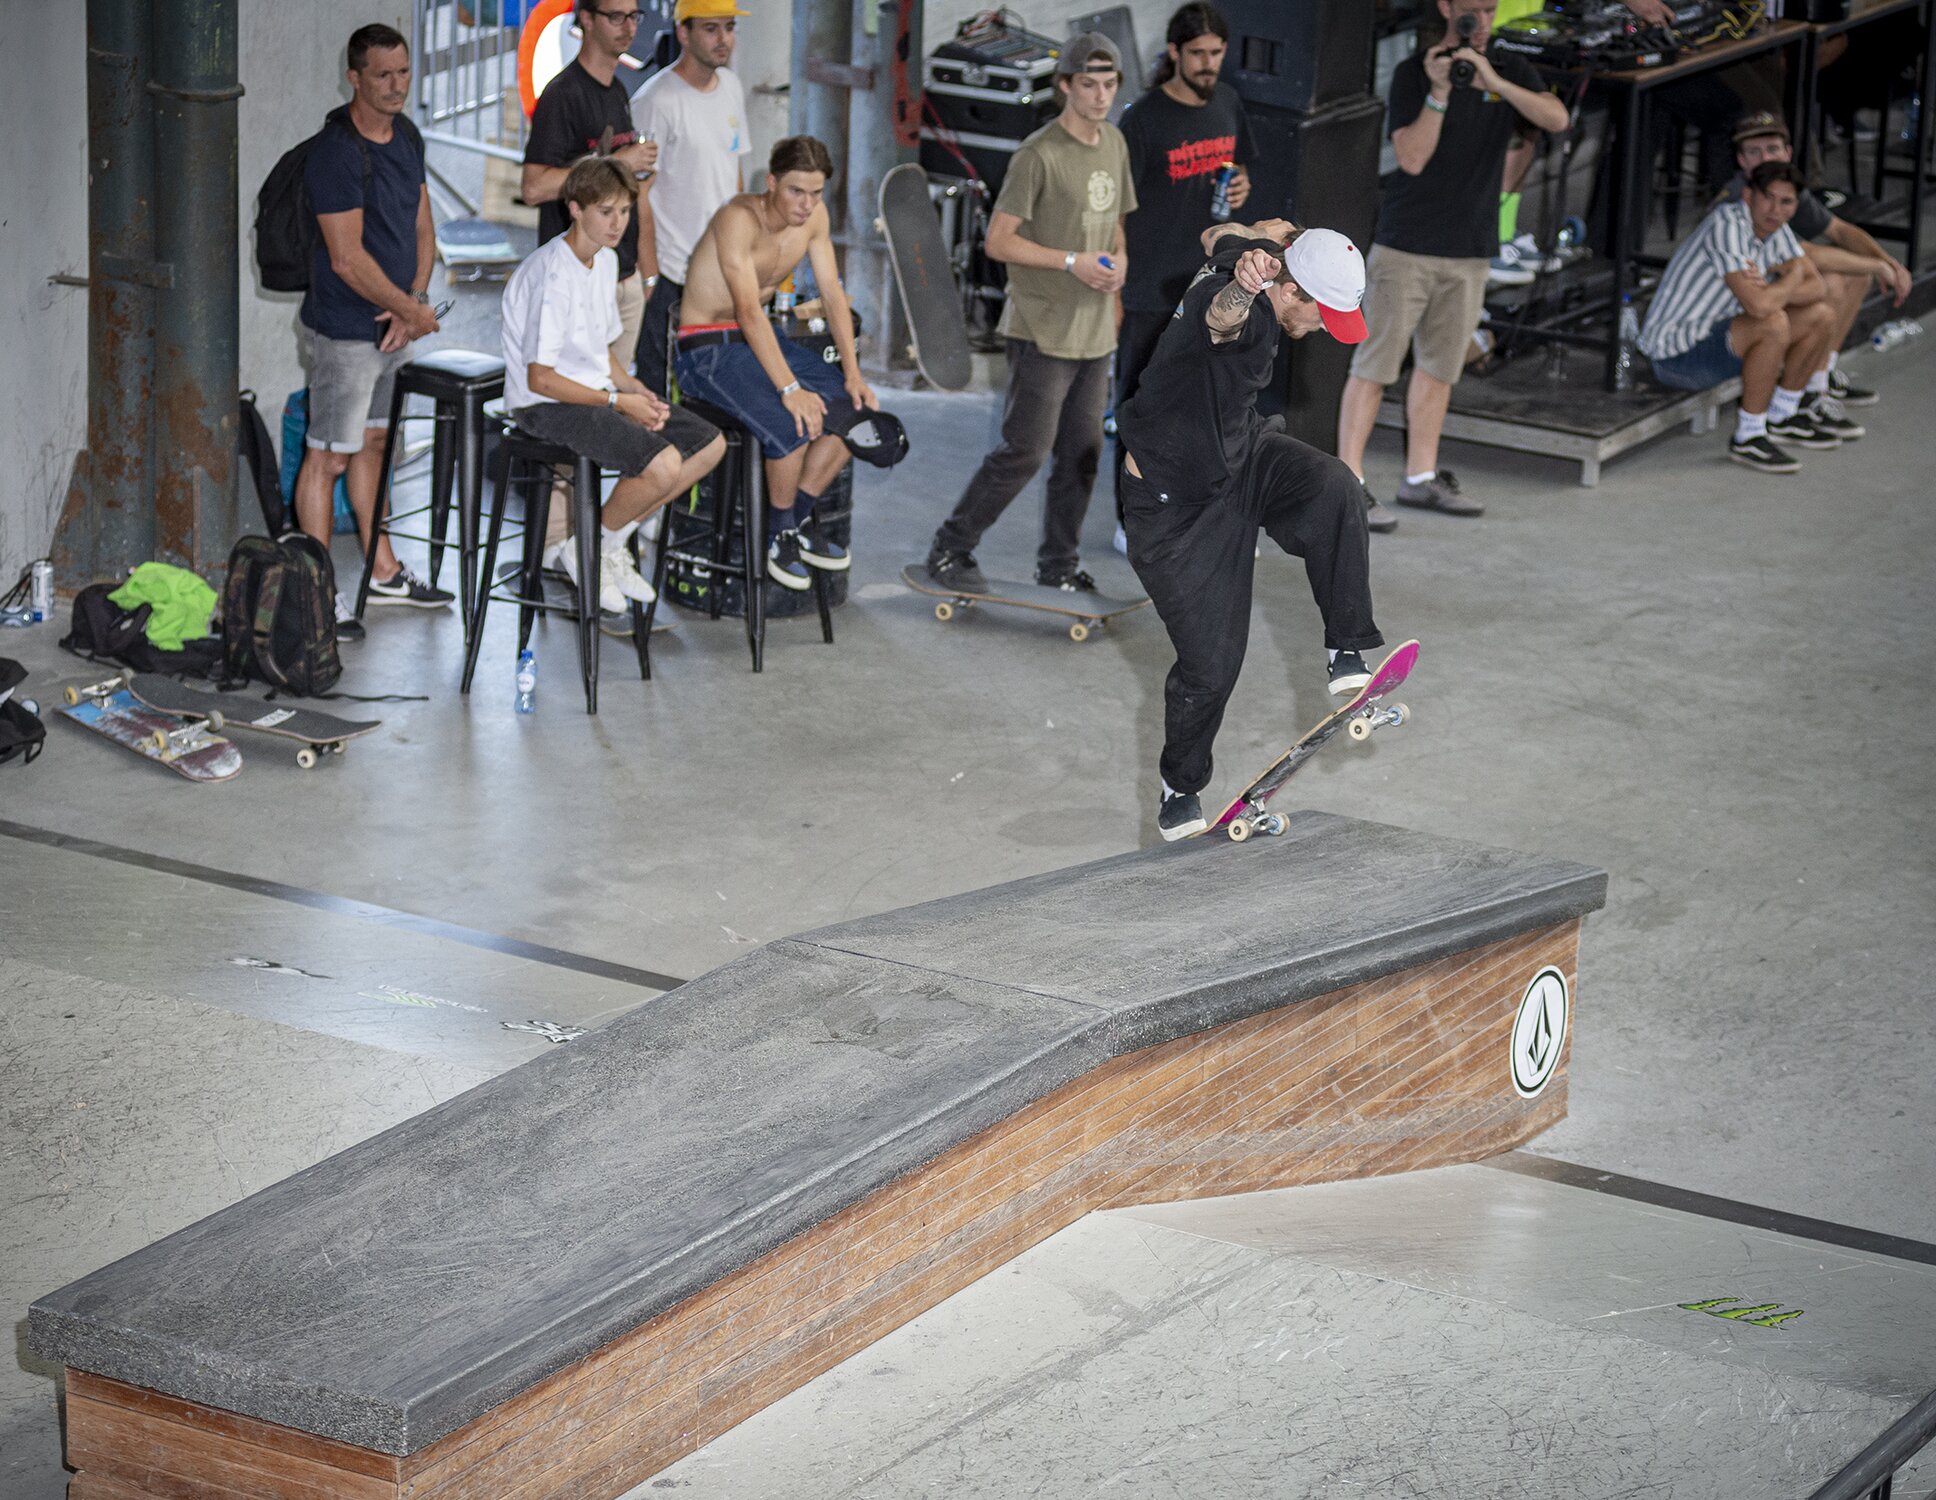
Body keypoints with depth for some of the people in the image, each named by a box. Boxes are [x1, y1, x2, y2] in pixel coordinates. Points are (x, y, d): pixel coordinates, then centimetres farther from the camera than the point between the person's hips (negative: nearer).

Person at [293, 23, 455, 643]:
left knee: (372, 441, 20)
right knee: (329, 456, -2)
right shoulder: (336, 153, -21)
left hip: (392, 323, 9)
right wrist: (412, 310, -13)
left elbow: (421, 227, 11)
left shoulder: (406, 137, 7)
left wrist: (412, 303, -5)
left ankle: (383, 573, 31)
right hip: (344, 329, -9)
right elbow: (348, 259, -23)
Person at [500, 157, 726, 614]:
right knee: (662, 464, -28)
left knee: (710, 444, 1)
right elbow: (540, 378, -21)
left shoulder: (606, 259, 9)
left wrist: (635, 388, 0)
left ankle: (612, 545, 9)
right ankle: (589, 554, -3)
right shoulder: (554, 273, -21)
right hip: (547, 405, -10)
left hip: (597, 393, 10)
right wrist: (618, 402, -16)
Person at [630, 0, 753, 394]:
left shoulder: (731, 87, 11)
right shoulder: (657, 100, -13)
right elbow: (639, 195, -13)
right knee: (661, 388, -4)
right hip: (672, 275, -7)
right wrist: (649, 274, -15)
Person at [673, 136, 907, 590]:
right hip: (708, 348, -8)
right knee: (794, 425, -29)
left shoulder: (814, 217, -2)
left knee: (856, 412, -6)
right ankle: (779, 534, -5)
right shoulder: (739, 219, -25)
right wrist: (789, 388, -38)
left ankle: (799, 519, 9)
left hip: (764, 339, 8)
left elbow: (833, 296, 3)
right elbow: (749, 310, -32)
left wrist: (852, 374, -9)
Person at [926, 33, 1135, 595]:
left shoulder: (1114, 144, 10)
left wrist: (1118, 259, 2)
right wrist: (1073, 262, -18)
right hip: (1043, 331, -7)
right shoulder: (1039, 155, -14)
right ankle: (949, 552, 4)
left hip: (1095, 332, 7)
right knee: (1025, 451, -8)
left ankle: (1059, 565, 21)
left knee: (1082, 453, 10)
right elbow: (998, 241, -14)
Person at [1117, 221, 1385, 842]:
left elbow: (1218, 238, 19)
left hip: (1242, 456, 8)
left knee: (1334, 486, -25)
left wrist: (1265, 236, 37)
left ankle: (1346, 652, -17)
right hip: (1177, 502, -8)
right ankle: (1180, 789, 24)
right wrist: (1244, 286, -78)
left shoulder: (1244, 259, -6)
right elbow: (1222, 313, -59)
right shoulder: (1243, 313, -32)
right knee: (1210, 664, -3)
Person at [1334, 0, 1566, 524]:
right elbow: (1412, 157, -13)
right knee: (1376, 363, -6)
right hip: (1408, 245, -5)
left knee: (1439, 367, 12)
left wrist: (1494, 82, -21)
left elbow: (1556, 118, -11)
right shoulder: (1413, 73, -5)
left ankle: (1421, 477, 21)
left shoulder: (1512, 74, 7)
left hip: (1470, 253, 5)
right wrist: (1440, 92, -23)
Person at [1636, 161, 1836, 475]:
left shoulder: (1775, 227, 2)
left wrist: (1767, 290, -20)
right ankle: (1748, 437, -18)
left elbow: (1816, 289, 0)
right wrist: (1793, 275, -15)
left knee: (1821, 316, 6)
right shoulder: (1727, 226, -26)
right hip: (1676, 352, -9)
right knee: (1774, 325, -32)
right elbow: (1758, 306, -36)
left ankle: (1783, 417, 21)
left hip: (1718, 337, 9)